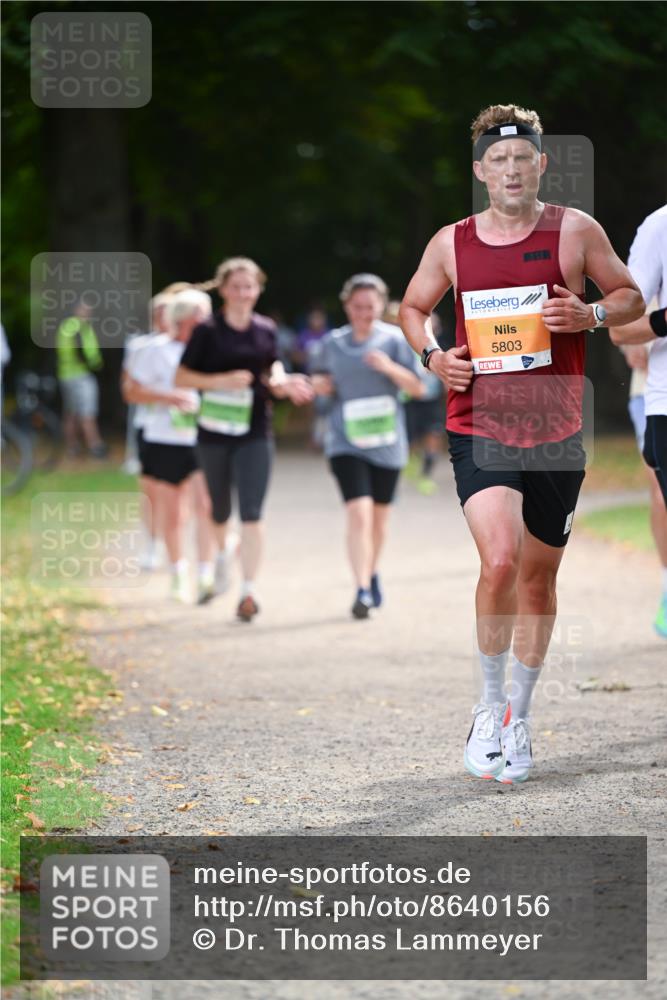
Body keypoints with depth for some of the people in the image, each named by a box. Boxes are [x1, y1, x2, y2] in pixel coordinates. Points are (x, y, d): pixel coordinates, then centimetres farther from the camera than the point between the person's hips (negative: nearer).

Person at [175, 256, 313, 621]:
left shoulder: (266, 330, 4)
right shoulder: (208, 331, -5)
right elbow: (181, 378, -6)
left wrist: (283, 383, -4)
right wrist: (222, 380, -19)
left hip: (255, 433, 1)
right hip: (214, 433, 0)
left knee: (251, 513, -11)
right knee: (219, 509, 16)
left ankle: (249, 591, -10)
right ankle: (222, 550, 50)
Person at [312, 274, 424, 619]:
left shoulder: (395, 340, -1)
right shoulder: (332, 343, 5)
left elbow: (417, 387, -4)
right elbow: (321, 379, 19)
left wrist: (390, 368, -21)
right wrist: (319, 384, -4)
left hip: (386, 442, 1)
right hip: (346, 441, -1)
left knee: (379, 517, 14)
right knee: (359, 514, -17)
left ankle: (372, 573, 39)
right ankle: (362, 590, -19)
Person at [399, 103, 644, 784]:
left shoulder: (574, 231, 0)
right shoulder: (451, 243, 3)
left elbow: (631, 297, 9)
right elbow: (412, 307, 19)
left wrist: (591, 314, -12)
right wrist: (432, 355, -1)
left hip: (557, 431, 1)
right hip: (478, 426, -1)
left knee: (538, 578, 11)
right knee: (499, 560, -22)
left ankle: (519, 718, 28)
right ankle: (489, 708, -3)